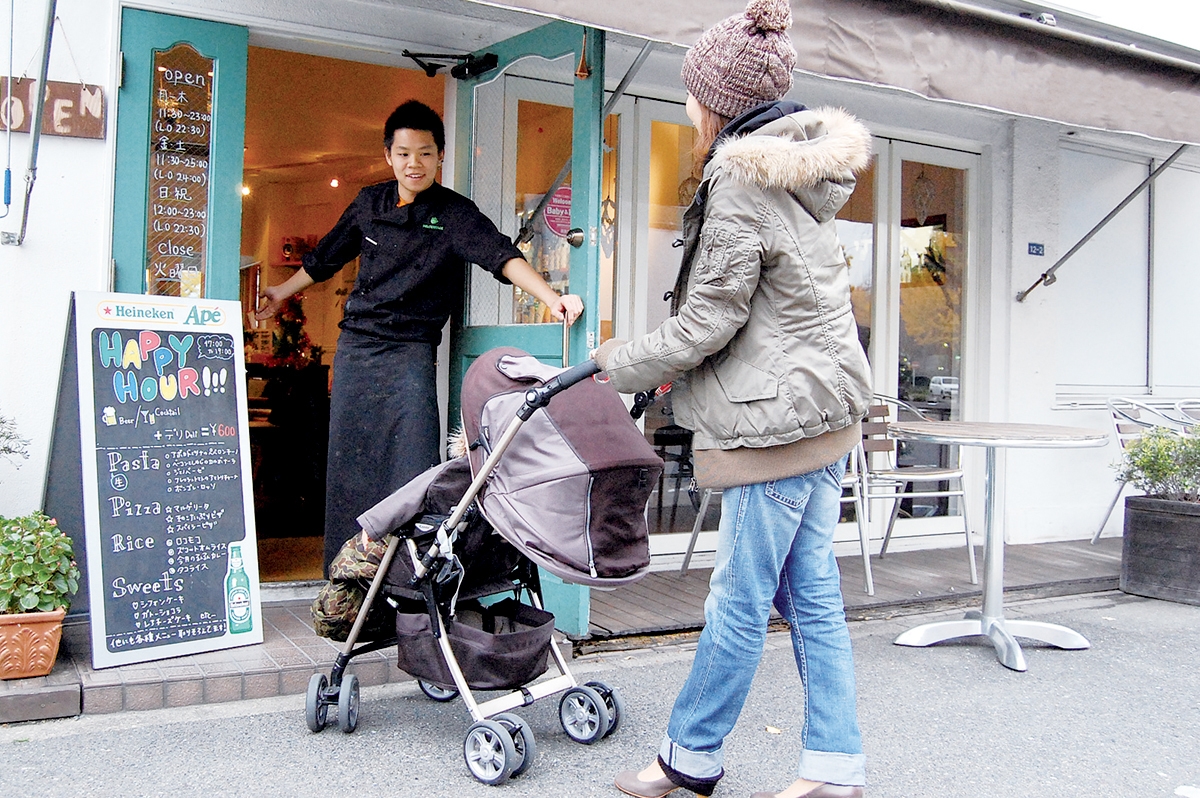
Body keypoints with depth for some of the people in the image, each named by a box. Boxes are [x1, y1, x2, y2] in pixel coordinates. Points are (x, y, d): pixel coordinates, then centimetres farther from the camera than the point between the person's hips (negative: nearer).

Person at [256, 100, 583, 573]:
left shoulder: (454, 213, -5)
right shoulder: (370, 202, 8)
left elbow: (501, 256, -21)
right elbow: (326, 257, 23)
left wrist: (552, 298, -37)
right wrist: (281, 294, 34)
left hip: (410, 351, -4)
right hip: (355, 347, 5)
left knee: (414, 467, -13)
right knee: (348, 464, 8)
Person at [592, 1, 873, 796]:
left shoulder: (740, 178, -14)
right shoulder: (804, 169, 14)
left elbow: (710, 319, -15)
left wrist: (621, 362, 0)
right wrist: (677, 366, 21)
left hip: (780, 413, -10)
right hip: (824, 406, 10)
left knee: (740, 601, 2)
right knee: (813, 596, 12)